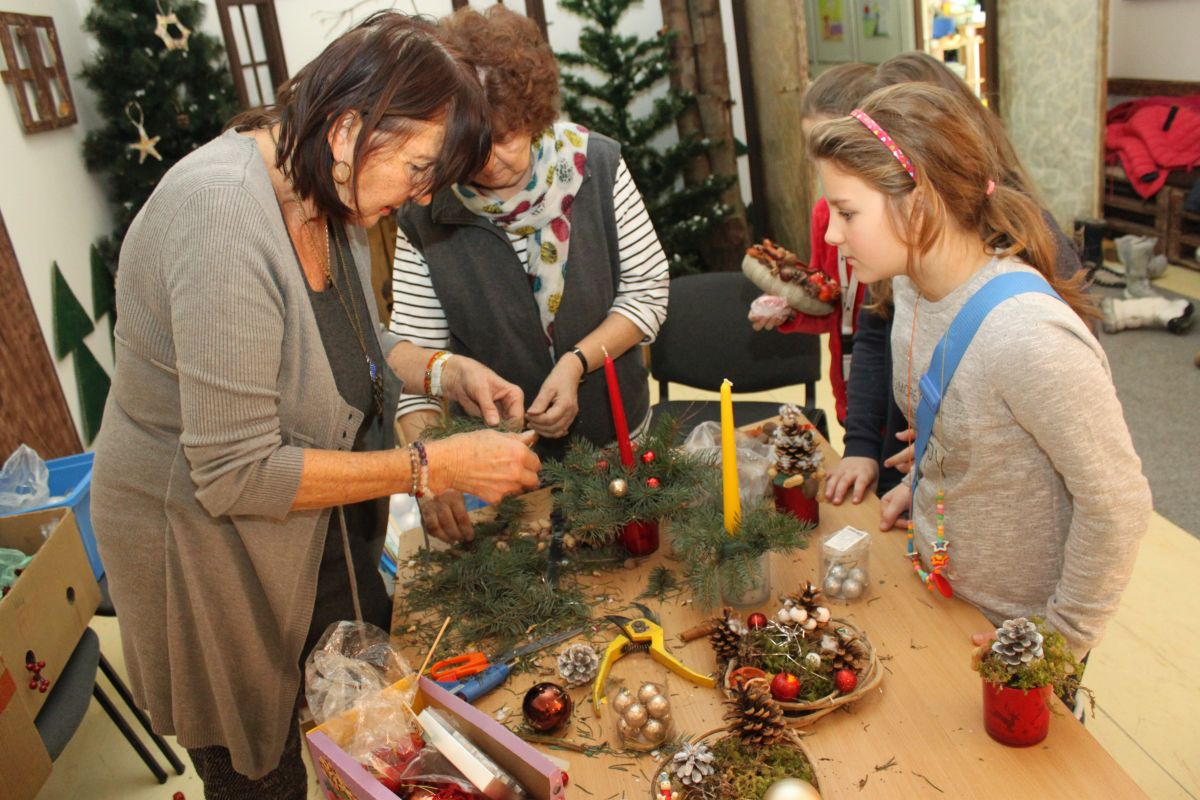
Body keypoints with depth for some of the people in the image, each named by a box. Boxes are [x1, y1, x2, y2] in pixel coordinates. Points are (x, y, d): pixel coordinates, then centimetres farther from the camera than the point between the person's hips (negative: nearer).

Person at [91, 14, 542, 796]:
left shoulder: (327, 195, -5)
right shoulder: (225, 212, -31)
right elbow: (235, 474, -30)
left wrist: (445, 370, -5)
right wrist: (435, 466, -26)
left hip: (320, 520, 7)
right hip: (211, 546, -7)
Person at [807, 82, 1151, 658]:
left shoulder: (1028, 336, -34)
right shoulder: (912, 282, -9)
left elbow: (1117, 503, -24)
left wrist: (1062, 637, -15)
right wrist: (921, 483, 4)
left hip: (1015, 625, -7)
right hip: (933, 583, 8)